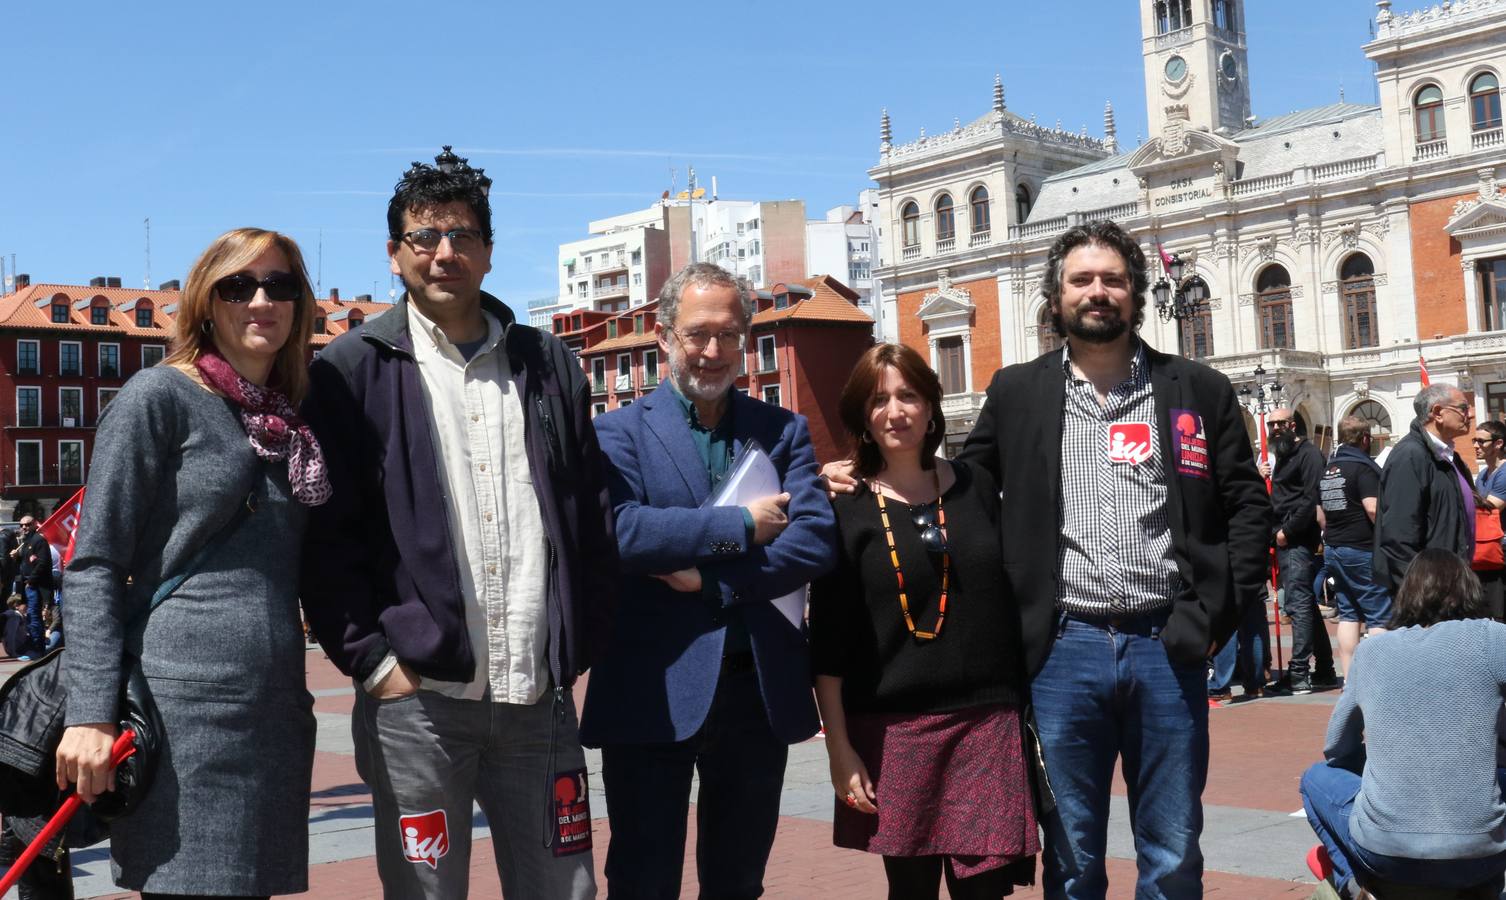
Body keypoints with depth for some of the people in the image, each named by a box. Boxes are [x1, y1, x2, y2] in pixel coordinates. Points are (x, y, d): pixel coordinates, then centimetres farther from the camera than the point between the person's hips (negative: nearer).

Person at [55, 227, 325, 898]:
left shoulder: (292, 424, 15)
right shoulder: (159, 397, -3)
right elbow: (94, 564, -7)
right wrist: (91, 714, -15)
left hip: (276, 709, 6)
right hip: (184, 707, -6)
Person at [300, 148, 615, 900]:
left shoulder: (548, 365, 11)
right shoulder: (353, 371, 1)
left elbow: (592, 518, 13)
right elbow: (325, 534, -2)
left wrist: (578, 645, 7)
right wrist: (372, 659, -8)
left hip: (541, 695, 3)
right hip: (416, 695, -3)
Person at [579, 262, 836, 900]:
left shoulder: (783, 431, 9)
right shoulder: (618, 431, 1)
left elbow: (817, 539, -5)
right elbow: (617, 531, -17)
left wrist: (708, 576, -14)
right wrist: (741, 524, -13)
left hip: (760, 690, 3)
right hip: (655, 690, -2)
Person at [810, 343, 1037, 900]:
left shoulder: (976, 488, 8)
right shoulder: (846, 510, 0)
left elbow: (1015, 599, 12)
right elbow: (828, 643, -1)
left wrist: (1031, 712, 9)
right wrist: (839, 748, -6)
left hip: (987, 722, 2)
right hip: (892, 730, -2)